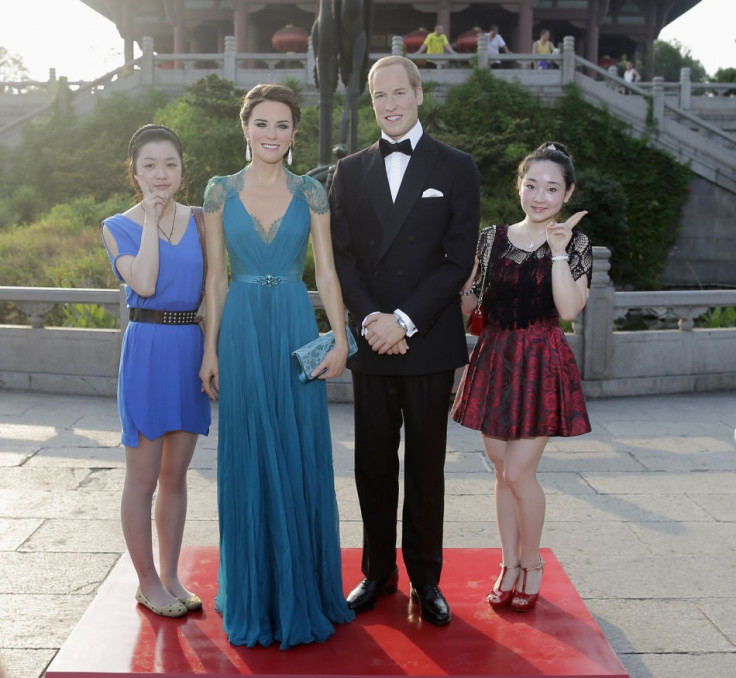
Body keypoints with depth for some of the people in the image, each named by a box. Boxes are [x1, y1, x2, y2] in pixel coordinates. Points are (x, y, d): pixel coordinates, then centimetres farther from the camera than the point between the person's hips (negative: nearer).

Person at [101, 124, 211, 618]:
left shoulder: (197, 221, 8)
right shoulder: (119, 228, -1)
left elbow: (211, 287, 9)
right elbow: (144, 283, -17)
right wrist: (152, 221, -10)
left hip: (191, 350, 4)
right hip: (147, 350, -4)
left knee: (176, 473, 12)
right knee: (144, 478, 4)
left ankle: (171, 576, 24)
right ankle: (147, 582, 19)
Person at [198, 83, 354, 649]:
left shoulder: (310, 192, 4)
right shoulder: (221, 191, 5)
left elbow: (327, 271, 2)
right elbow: (216, 276, 5)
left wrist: (340, 340, -8)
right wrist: (211, 349, 1)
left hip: (296, 328, 0)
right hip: (242, 331, 0)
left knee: (301, 458, 3)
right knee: (249, 459, 6)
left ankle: (301, 589, 19)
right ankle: (252, 593, 21)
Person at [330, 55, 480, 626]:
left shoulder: (456, 168, 2)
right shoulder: (350, 171, 10)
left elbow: (459, 258, -5)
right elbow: (342, 256, 5)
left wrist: (405, 320, -13)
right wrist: (370, 318, -10)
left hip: (428, 341, -2)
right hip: (370, 342, 2)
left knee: (426, 465, 6)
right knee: (373, 462, 8)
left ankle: (426, 578, 18)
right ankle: (379, 572, 22)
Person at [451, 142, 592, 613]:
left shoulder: (574, 244, -3)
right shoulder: (493, 237, 6)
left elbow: (569, 309, -17)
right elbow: (470, 302, 9)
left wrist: (559, 250, -21)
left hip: (541, 365, -4)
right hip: (494, 360, 4)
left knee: (519, 472, -5)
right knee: (503, 472, 11)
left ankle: (532, 563, 19)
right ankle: (510, 565, 25)